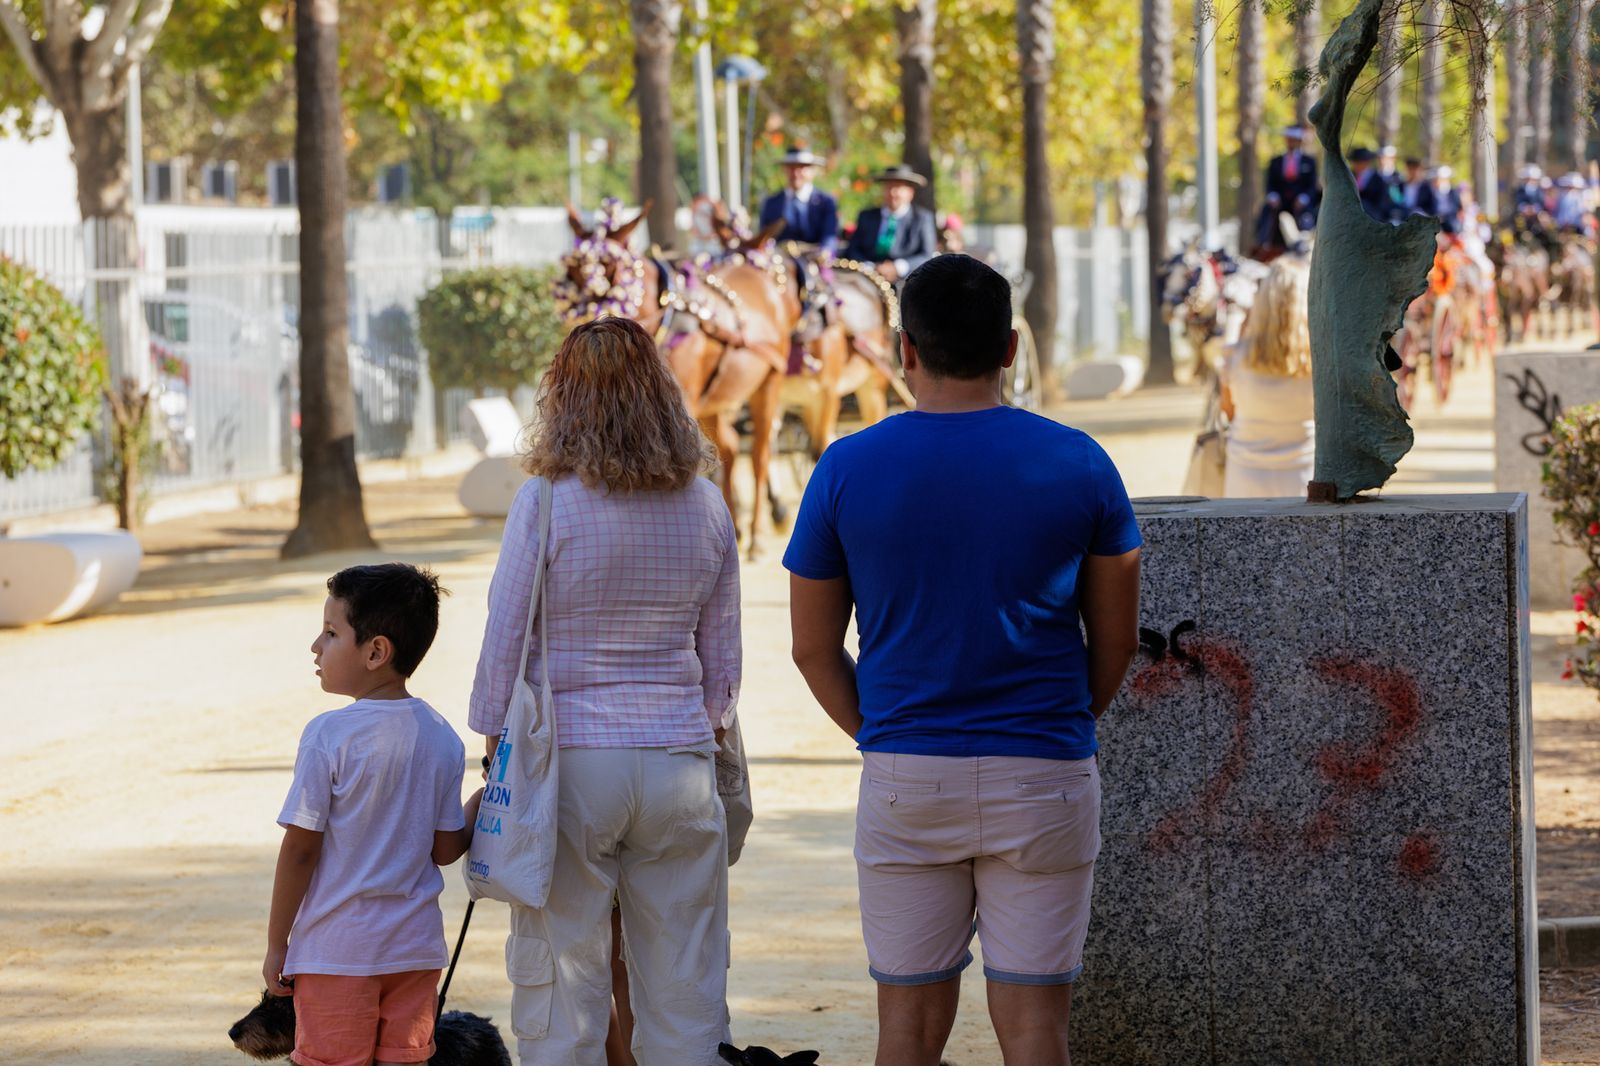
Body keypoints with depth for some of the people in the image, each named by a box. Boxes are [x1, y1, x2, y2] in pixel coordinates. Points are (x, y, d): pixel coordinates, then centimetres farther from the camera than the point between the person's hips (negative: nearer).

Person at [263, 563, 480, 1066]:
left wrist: (276, 944, -3)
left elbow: (300, 850, -10)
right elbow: (446, 850, 4)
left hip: (336, 949, -5)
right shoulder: (441, 737, 2)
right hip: (416, 947, 5)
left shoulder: (328, 736, -13)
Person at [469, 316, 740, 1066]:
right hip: (678, 758, 3)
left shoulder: (545, 506, -9)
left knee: (559, 976, 4)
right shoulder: (706, 508, 3)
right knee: (683, 983, 8)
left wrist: (496, 750, 6)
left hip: (569, 758, -3)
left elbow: (504, 644, -4)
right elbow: (722, 652, 10)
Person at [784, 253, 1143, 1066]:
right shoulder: (1077, 464, -3)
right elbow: (1116, 640, 5)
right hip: (1043, 779, 0)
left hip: (904, 783, 0)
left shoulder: (846, 470, -3)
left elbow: (814, 649, 4)